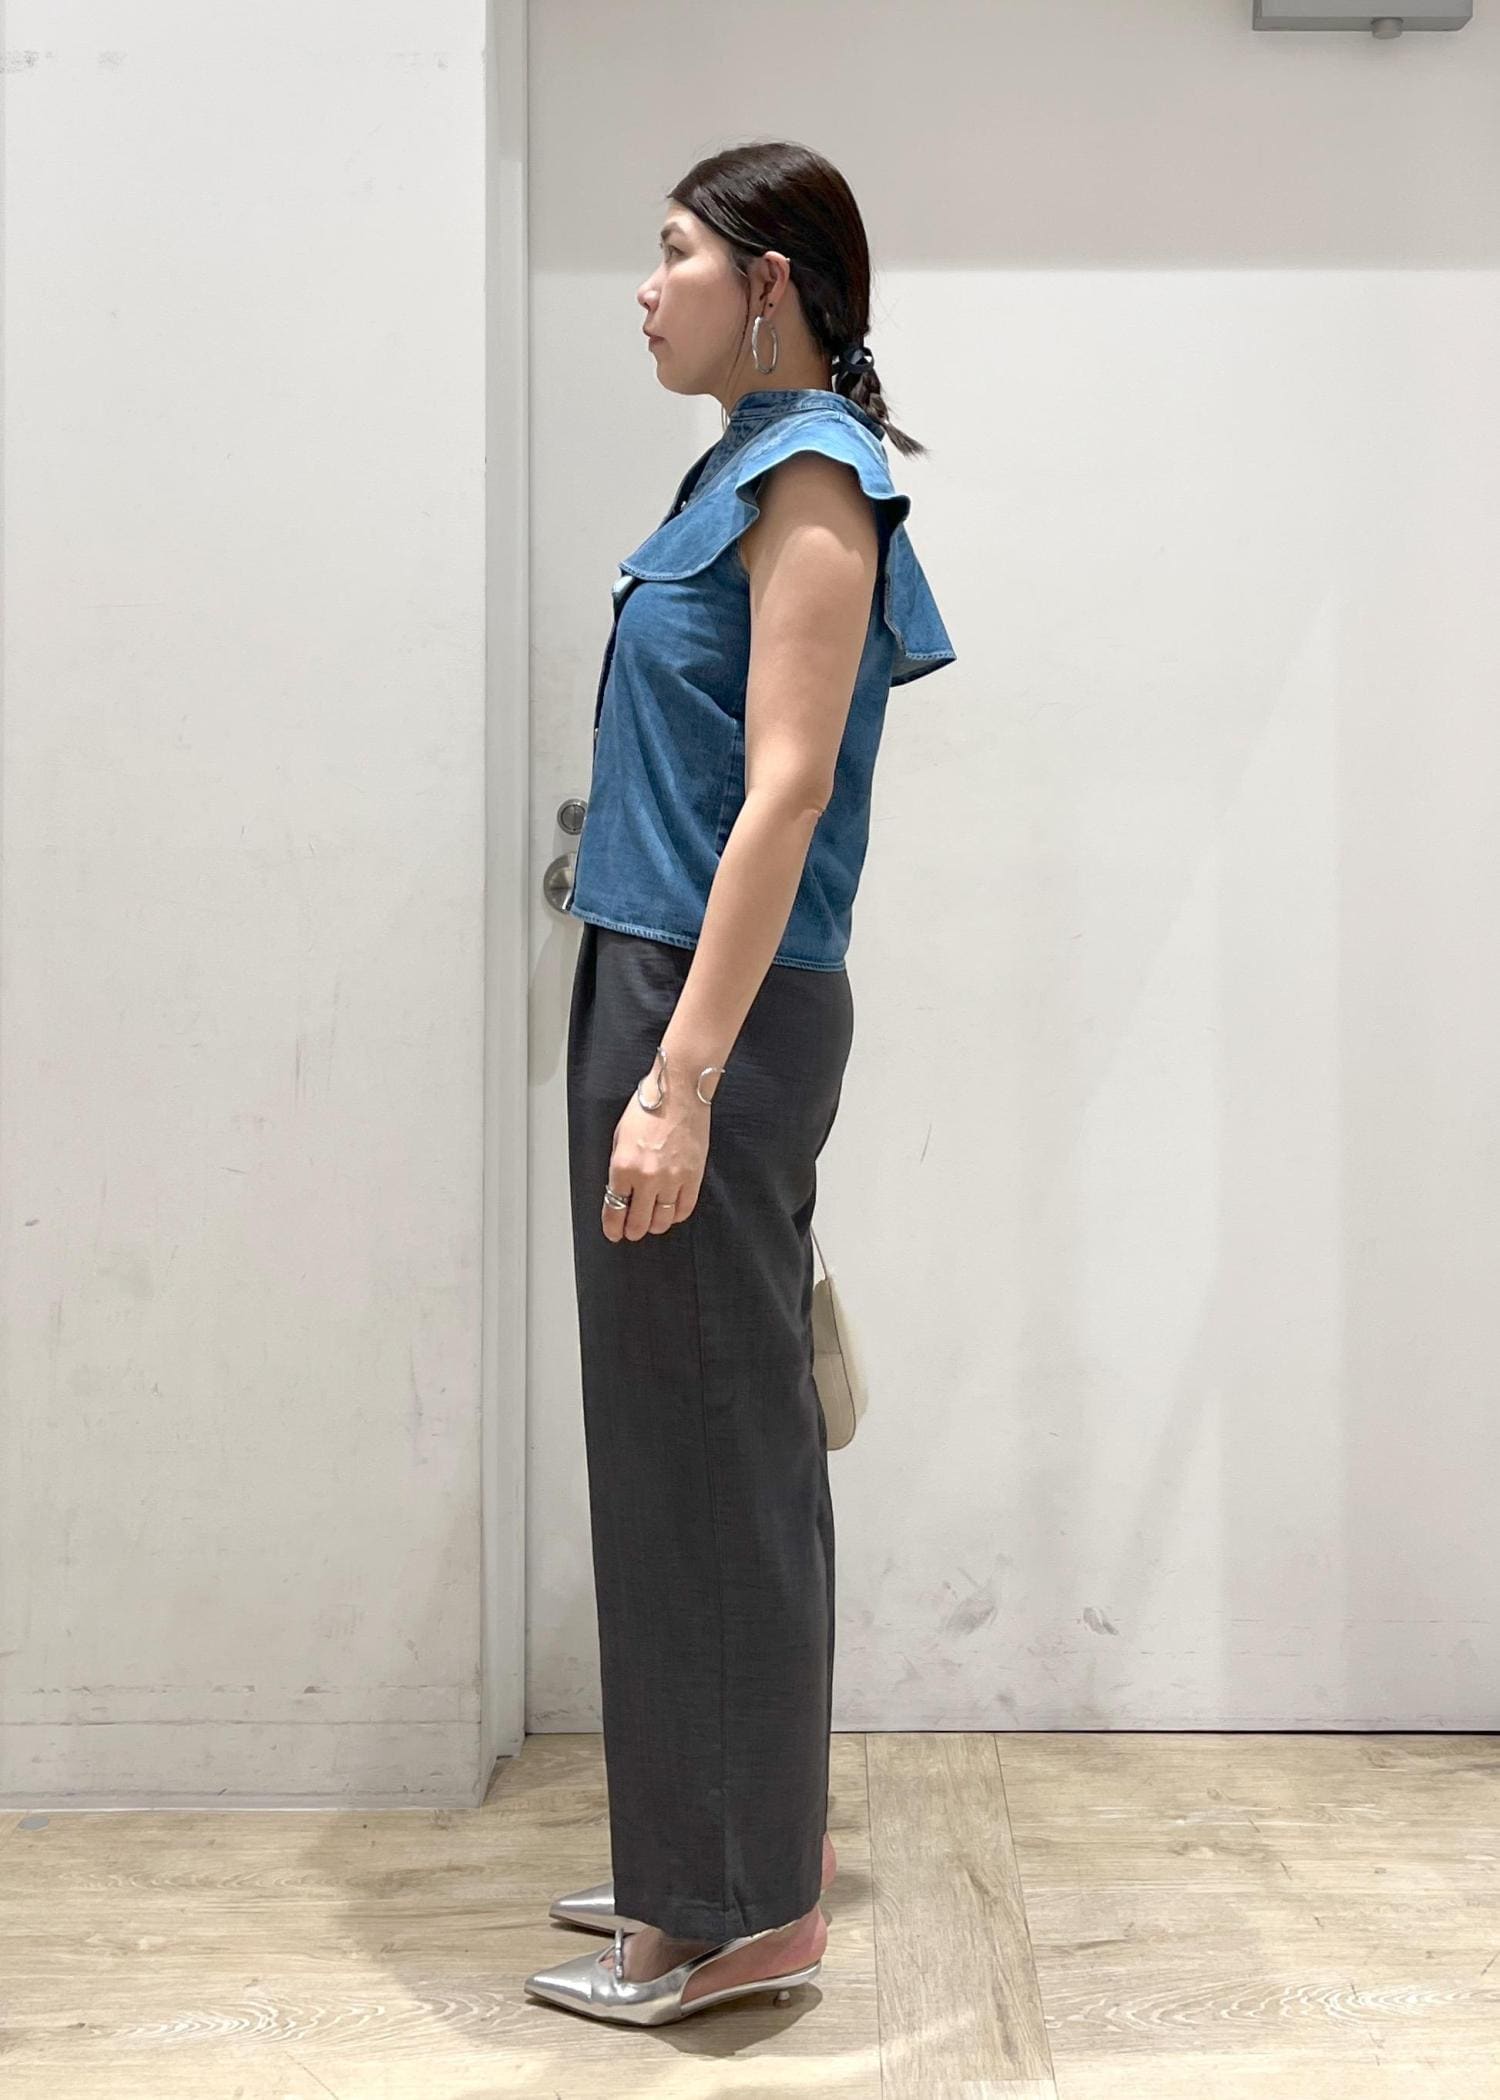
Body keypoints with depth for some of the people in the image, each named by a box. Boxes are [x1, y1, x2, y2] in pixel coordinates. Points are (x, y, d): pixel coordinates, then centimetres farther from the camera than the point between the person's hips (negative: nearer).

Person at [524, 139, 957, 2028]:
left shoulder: (808, 471, -11)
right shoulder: (749, 468, 16)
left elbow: (787, 789, -19)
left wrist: (683, 1074, -25)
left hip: (718, 1011, -10)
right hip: (661, 985, 10)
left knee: (708, 1437, -2)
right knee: (694, 1429, 15)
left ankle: (747, 1909, 12)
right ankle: (725, 1846, 29)